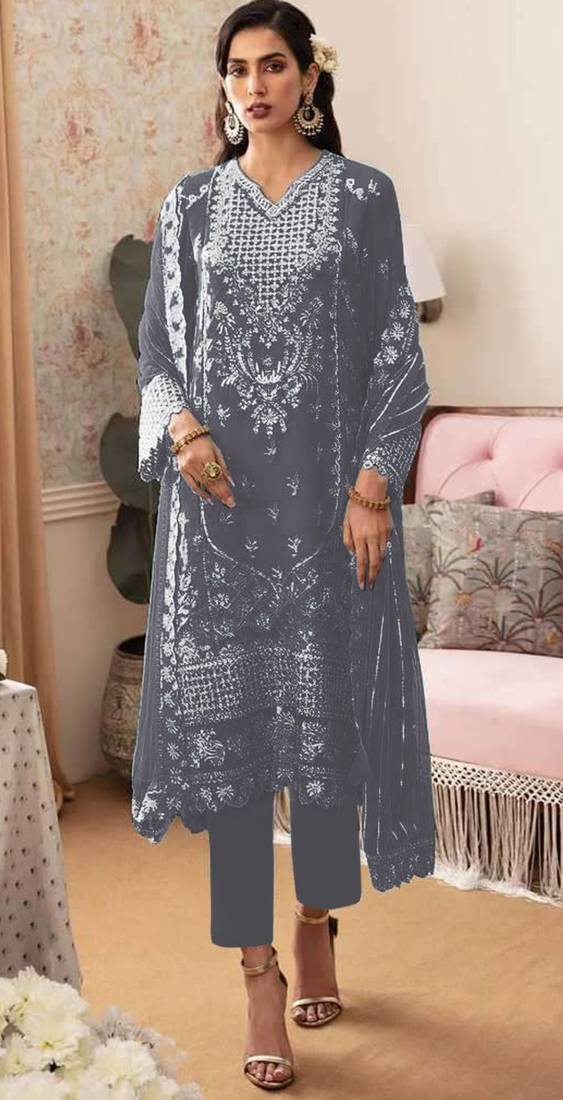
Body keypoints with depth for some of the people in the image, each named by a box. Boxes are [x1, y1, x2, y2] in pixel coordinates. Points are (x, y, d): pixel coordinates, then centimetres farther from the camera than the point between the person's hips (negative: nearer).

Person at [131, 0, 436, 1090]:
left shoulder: (362, 194, 4)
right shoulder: (191, 203, 10)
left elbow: (396, 353, 0)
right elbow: (158, 347, 10)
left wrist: (374, 484, -9)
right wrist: (179, 424, -11)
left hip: (327, 491, -1)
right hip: (219, 495, 2)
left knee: (327, 708, 5)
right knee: (227, 713, -1)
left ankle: (318, 921, 28)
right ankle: (258, 965, 9)